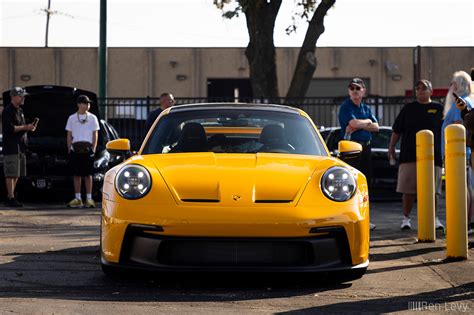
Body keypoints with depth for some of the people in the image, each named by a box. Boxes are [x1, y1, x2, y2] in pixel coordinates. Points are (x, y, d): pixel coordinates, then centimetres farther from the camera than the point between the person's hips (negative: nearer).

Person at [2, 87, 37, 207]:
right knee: (11, 174, -9)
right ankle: (11, 198, -8)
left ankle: (10, 196, 17)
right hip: (11, 147, -10)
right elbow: (9, 128, -20)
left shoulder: (19, 110, 19)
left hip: (20, 146, 10)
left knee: (16, 174, 11)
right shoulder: (8, 111, -11)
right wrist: (25, 127, -17)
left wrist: (29, 127, 9)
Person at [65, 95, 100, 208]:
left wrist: (93, 149, -2)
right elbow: (69, 135, 12)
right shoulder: (72, 118, 11)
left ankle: (89, 198, -3)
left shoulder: (92, 118, 9)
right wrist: (69, 149, 2)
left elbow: (95, 135, 8)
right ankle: (78, 198, 6)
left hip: (88, 149, -1)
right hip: (75, 149, 1)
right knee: (76, 174, 1)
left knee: (88, 174, -4)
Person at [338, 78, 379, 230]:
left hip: (366, 147, 7)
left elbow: (376, 127, 3)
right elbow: (353, 123, -22)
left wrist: (358, 125, -11)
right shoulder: (346, 107, -5)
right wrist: (367, 122, -3)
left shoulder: (366, 108, 16)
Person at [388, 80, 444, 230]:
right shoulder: (408, 109, 11)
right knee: (408, 189, 0)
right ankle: (406, 218, 9)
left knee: (433, 190, 0)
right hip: (409, 155, 1)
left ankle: (434, 218, 11)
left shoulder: (439, 109, 8)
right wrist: (391, 147, 9)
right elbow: (396, 130, 14)